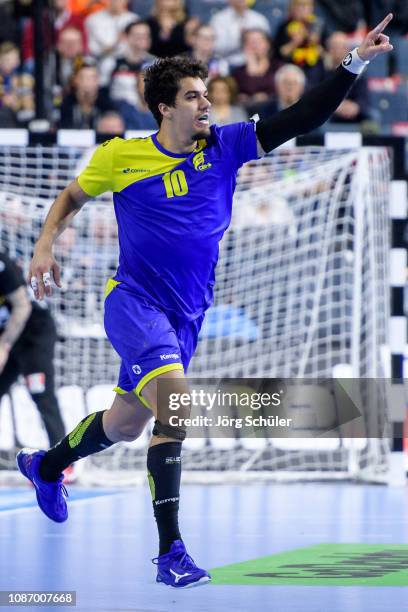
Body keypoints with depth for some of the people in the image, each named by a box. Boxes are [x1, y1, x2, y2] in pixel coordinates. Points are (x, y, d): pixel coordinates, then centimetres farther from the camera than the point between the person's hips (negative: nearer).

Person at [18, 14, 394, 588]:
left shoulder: (224, 146, -1)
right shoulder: (120, 156, -6)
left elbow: (301, 118, -7)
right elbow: (72, 197, 12)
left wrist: (354, 63, -16)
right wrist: (45, 245, -3)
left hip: (187, 317, 5)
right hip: (134, 303, -5)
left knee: (128, 424, 18)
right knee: (174, 398, -28)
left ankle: (46, 465, 50)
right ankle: (170, 551, -28)